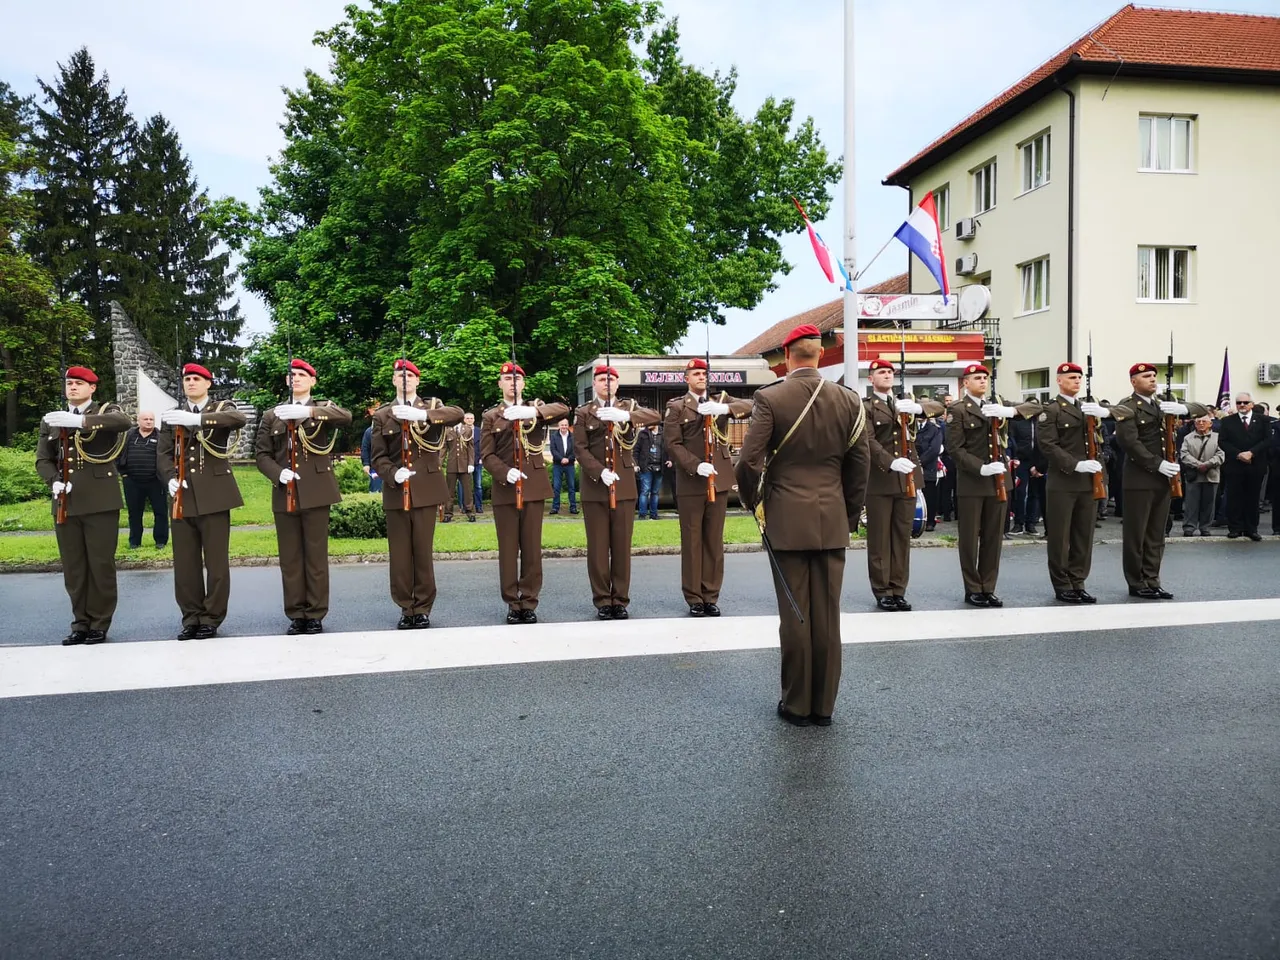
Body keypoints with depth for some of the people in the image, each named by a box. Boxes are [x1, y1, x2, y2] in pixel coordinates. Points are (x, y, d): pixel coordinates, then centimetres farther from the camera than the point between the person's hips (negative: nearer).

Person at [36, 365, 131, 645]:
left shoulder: (106, 411, 4)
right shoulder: (51, 421, 16)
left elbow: (124, 421, -21)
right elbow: (42, 460, 12)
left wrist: (79, 420, -31)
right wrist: (55, 482, -8)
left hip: (100, 500, -4)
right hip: (66, 502, 4)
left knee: (101, 564, 0)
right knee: (73, 567, 7)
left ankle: (99, 624, 10)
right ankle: (81, 623, 17)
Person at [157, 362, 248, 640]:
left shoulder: (222, 408, 4)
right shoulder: (173, 416, 14)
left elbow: (240, 418, -20)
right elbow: (164, 453, 9)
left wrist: (196, 418, -31)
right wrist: (171, 479, -11)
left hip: (214, 495, -3)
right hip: (183, 497, 3)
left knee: (216, 561, 0)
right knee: (185, 563, 6)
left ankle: (211, 619, 11)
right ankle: (191, 617, 17)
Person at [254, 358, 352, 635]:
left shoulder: (323, 407, 6)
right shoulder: (272, 415, 13)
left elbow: (346, 416, -17)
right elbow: (261, 453, 9)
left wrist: (308, 411, -30)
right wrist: (278, 473, -11)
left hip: (315, 492, -2)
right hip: (284, 495, 3)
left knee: (316, 556, 2)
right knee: (290, 558, 6)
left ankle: (316, 614, 10)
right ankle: (296, 615, 15)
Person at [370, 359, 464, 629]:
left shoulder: (432, 406, 7)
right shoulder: (382, 415, 10)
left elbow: (458, 414, -16)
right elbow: (378, 457, 5)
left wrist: (420, 414, -28)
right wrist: (393, 474, -16)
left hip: (425, 490, -1)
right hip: (396, 492, 1)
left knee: (424, 551, 3)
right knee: (400, 553, 4)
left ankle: (423, 609, 13)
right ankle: (405, 608, 15)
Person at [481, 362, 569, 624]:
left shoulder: (536, 409, 9)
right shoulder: (490, 416, 8)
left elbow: (564, 409, -11)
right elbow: (487, 454, 1)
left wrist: (532, 411, -27)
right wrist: (505, 473, -18)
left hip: (534, 487, 0)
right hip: (504, 490, 0)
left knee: (532, 548, 4)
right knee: (508, 550, 4)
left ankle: (529, 603, 13)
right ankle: (512, 603, 13)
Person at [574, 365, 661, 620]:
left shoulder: (628, 407, 9)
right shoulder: (583, 413, 7)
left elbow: (655, 416, -11)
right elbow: (581, 448, -3)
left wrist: (624, 415, -27)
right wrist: (600, 472, -18)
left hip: (624, 486, 1)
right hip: (594, 488, -1)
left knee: (622, 546, 4)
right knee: (598, 547, 2)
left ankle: (620, 600, 13)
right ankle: (602, 602, 10)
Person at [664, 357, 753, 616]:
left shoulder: (721, 400, 11)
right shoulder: (676, 406, 3)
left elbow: (750, 405, -6)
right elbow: (673, 443, -6)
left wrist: (724, 408, -23)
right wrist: (696, 466, -18)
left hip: (719, 479, 3)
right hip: (690, 482, -3)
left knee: (715, 541, 7)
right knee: (692, 541, 2)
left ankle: (711, 597, 14)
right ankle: (694, 599, 9)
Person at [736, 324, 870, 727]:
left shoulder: (770, 398, -8)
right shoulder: (848, 400, 2)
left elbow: (749, 460, -12)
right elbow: (860, 464, 6)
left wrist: (755, 502, 6)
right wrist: (850, 513, 16)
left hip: (786, 521, -3)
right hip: (833, 522, 3)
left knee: (795, 615, 4)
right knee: (827, 615, 8)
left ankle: (797, 705, 13)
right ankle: (824, 705, 18)